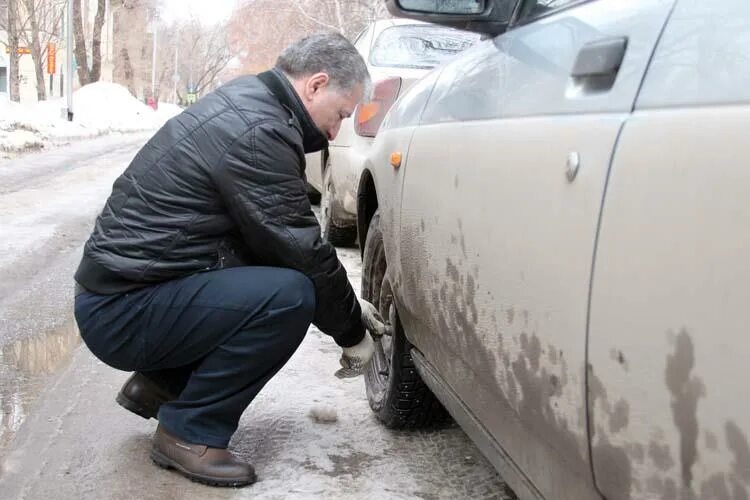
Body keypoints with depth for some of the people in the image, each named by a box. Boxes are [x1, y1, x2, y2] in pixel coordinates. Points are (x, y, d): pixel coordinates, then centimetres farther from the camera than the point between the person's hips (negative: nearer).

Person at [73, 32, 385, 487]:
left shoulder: (245, 103, 11)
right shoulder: (259, 133, -21)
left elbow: (293, 241, 17)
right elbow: (303, 254, -17)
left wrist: (350, 306, 14)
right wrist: (353, 333, -1)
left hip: (119, 283, 10)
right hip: (123, 313, -10)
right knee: (289, 295, -24)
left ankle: (158, 383, 16)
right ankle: (189, 433, -7)